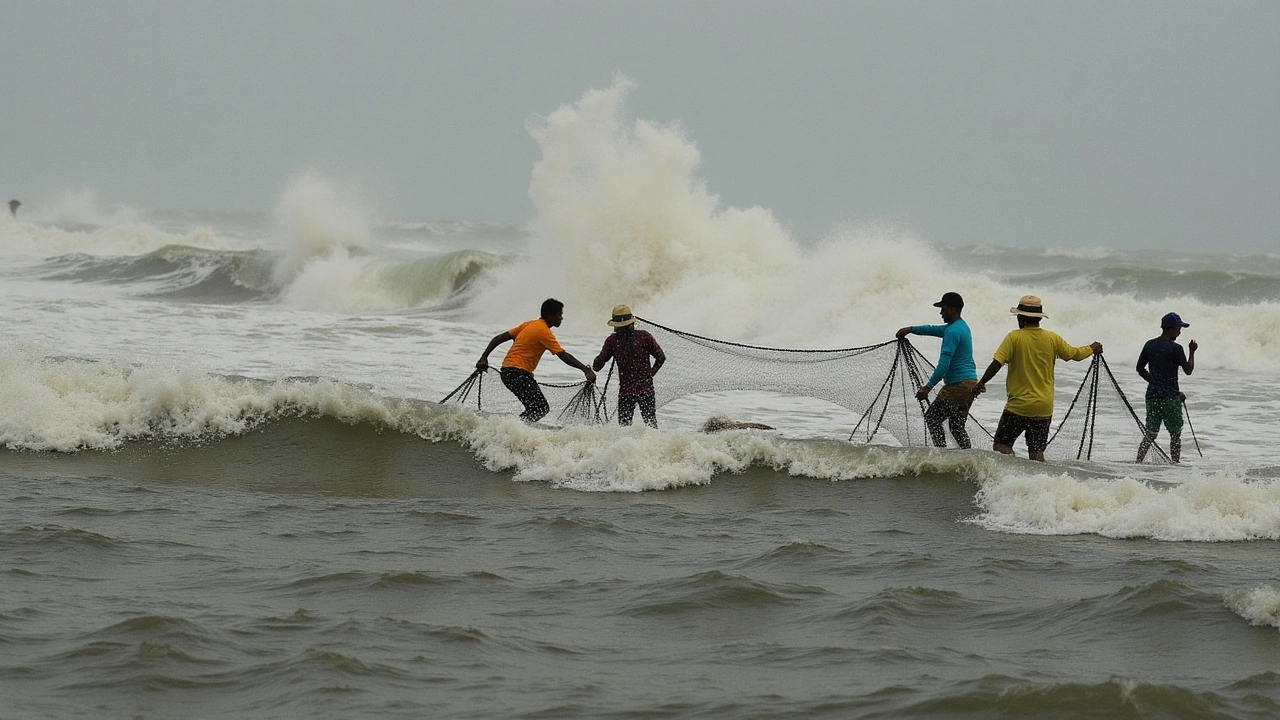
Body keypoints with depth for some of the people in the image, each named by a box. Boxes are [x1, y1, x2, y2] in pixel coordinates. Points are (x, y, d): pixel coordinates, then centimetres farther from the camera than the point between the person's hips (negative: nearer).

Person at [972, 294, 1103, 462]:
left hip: (1018, 405, -4)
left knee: (1001, 446, 1)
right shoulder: (1052, 338, 2)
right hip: (1044, 408, 4)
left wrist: (981, 383, -2)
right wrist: (1092, 348, 37)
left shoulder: (1014, 338, -9)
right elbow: (1075, 354, 16)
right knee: (1036, 452, 9)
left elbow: (997, 363, -15)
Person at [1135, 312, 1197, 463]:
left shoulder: (1150, 345, 6)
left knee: (1150, 435, 10)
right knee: (1175, 434, 8)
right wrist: (1192, 352, 6)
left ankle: (1138, 463, 1)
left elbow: (1140, 369, 13)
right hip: (1170, 397, -6)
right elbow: (1188, 370, -6)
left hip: (1152, 394, 6)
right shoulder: (1175, 348, -12)